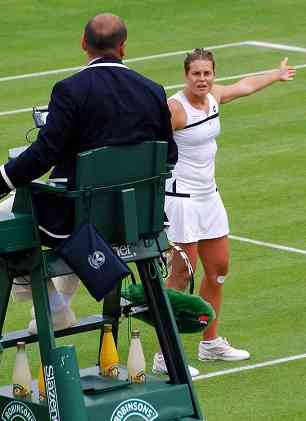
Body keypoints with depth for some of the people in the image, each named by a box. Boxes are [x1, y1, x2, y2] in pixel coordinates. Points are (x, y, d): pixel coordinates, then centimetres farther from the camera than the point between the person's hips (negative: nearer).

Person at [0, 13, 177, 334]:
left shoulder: (71, 90, -16)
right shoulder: (153, 91, 0)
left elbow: (43, 154, -20)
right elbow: (168, 156, 8)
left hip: (71, 217, -6)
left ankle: (53, 307, 17)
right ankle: (59, 302, 44)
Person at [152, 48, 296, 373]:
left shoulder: (214, 96, 5)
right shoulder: (175, 108, -19)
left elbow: (245, 86, 25)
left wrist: (276, 75, 41)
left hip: (209, 196, 8)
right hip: (181, 197, -8)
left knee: (218, 269, 15)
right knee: (182, 274, -8)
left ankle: (211, 343, 30)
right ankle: (165, 355, -3)